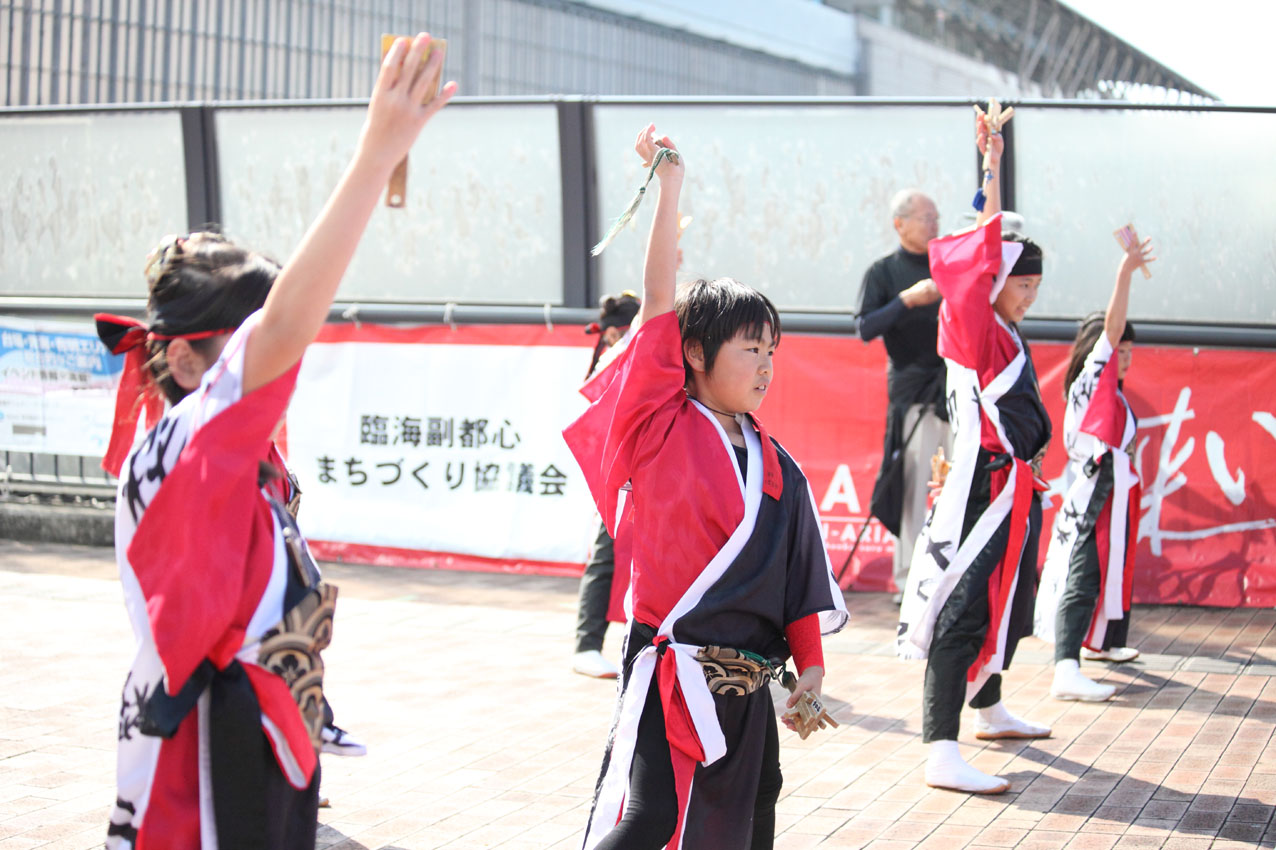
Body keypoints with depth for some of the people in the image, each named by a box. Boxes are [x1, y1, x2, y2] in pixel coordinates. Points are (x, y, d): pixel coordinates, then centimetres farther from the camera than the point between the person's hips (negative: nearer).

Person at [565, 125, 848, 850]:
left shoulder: (775, 464, 9)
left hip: (748, 686, 6)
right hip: (672, 675, -6)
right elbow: (660, 303, -12)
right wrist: (670, 186, -11)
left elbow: (801, 570, 13)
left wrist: (811, 666, 9)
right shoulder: (665, 430, -6)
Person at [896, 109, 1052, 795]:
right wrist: (991, 167, -25)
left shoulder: (1008, 338, 13)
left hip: (1015, 489, 10)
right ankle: (941, 754, -17)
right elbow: (981, 256, -23)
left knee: (1008, 601, 22)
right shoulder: (975, 329, -14)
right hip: (983, 486, -10)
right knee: (963, 610, -13)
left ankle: (988, 710, 41)